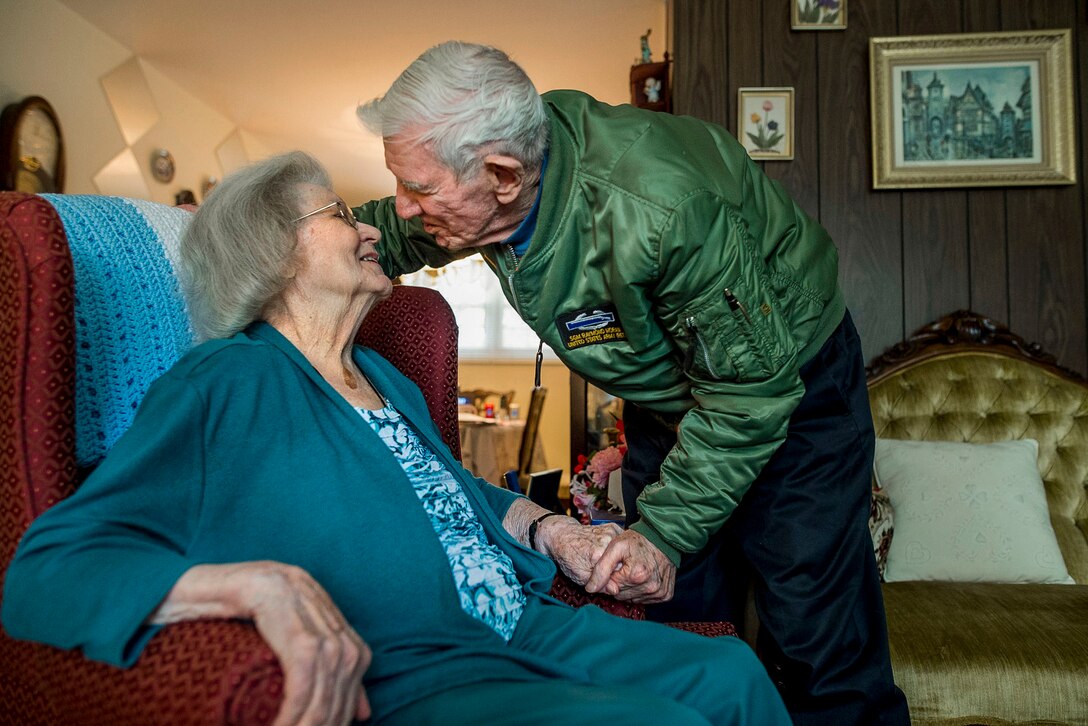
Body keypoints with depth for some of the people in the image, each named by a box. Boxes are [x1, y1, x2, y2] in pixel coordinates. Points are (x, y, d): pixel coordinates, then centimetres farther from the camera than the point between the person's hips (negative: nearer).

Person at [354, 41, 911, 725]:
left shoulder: (660, 212, -39)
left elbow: (750, 388, -28)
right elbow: (391, 235, 6)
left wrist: (665, 530, -27)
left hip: (790, 384, -6)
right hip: (667, 393, 6)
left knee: (816, 634, -2)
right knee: (680, 621, 12)